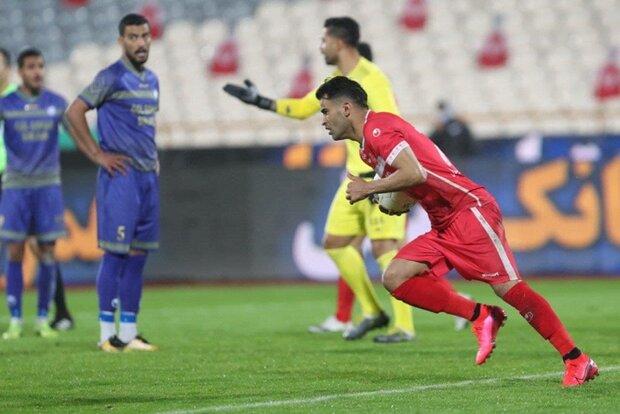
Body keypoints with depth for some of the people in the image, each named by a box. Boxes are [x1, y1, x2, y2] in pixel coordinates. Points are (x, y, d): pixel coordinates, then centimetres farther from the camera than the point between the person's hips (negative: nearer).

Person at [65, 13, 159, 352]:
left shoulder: (151, 80, 16)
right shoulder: (112, 78, -9)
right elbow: (74, 113, -14)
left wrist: (152, 157, 15)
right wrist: (98, 155, -13)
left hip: (148, 176, 8)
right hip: (121, 176, -8)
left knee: (138, 255, 7)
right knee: (116, 254, -7)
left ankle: (129, 332, 11)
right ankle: (107, 334, -4)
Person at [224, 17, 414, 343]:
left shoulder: (370, 78, -17)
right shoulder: (336, 81, 12)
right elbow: (303, 108, 26)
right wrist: (259, 101, 21)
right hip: (356, 178, 10)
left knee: (383, 246, -14)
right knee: (334, 243, 8)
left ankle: (404, 327, -10)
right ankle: (373, 312, 17)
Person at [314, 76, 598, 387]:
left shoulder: (377, 127, -10)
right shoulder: (367, 147, 20)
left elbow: (415, 174, -24)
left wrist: (368, 189, -12)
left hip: (469, 209, -10)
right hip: (443, 227, 10)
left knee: (508, 288, -15)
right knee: (394, 278, -7)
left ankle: (577, 361, -12)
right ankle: (480, 317, -5)